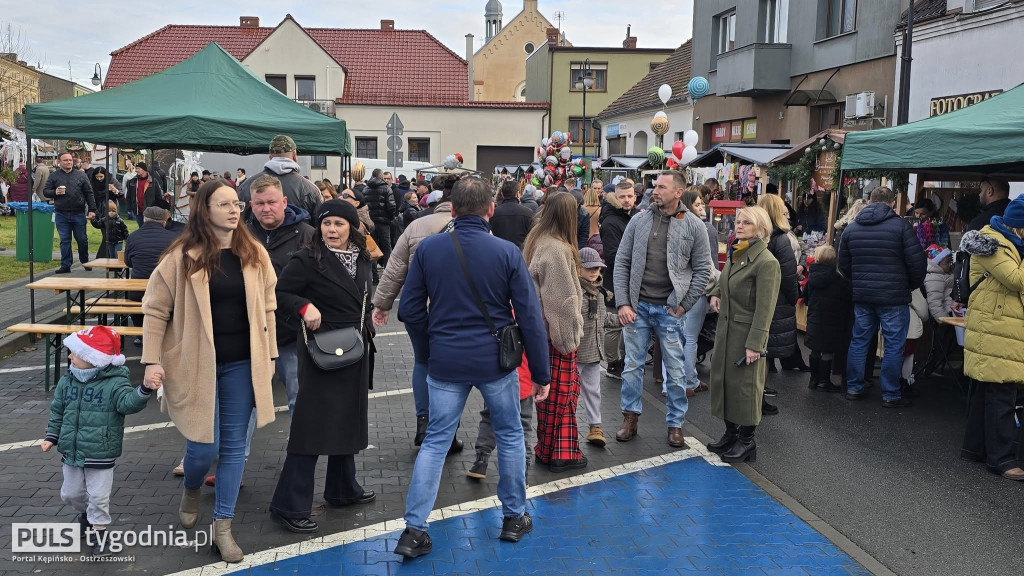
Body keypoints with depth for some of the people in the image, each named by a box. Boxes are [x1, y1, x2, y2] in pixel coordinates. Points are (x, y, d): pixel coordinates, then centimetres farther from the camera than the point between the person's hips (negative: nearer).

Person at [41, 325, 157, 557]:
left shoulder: (114, 384, -16)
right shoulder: (67, 382, 0)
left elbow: (129, 402, -31)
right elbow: (57, 412, 11)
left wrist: (144, 390, -49)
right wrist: (51, 437, 7)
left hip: (100, 455, -6)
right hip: (71, 453, 6)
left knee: (99, 497, 1)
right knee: (70, 493, 20)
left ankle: (99, 530, 21)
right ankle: (86, 513, 48)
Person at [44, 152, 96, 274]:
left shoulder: (81, 175, 6)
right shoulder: (54, 176, 8)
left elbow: (89, 194, 4)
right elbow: (45, 191, 9)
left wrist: (92, 210, -2)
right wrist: (55, 192, -13)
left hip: (79, 214, 0)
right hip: (61, 215, 1)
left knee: (82, 239, 6)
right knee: (64, 240, 3)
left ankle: (85, 261, 26)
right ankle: (65, 266, 9)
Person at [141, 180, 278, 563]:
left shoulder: (254, 254, 2)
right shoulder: (182, 256, -7)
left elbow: (266, 308, 9)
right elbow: (156, 309, -3)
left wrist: (269, 355, 8)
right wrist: (152, 361, -9)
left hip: (241, 364, 3)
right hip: (197, 364, -3)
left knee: (233, 446, 6)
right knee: (204, 446, 1)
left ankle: (222, 528, 19)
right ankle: (191, 490, 37)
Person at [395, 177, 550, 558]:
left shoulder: (428, 248, -4)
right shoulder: (507, 252, -9)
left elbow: (409, 309, -1)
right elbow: (530, 319, -8)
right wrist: (541, 373, 0)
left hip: (445, 362, 2)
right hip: (495, 361, -1)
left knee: (435, 441, 11)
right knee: (510, 436, 18)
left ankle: (414, 529, 11)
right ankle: (514, 518, 29)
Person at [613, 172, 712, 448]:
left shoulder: (694, 226, -3)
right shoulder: (639, 221, 1)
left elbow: (702, 270, 0)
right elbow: (622, 263, 3)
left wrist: (683, 305, -6)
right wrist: (623, 303, -4)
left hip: (669, 309, -2)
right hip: (637, 306, 2)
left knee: (675, 371, 8)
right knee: (632, 366, 10)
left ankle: (675, 424, 22)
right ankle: (630, 418, 25)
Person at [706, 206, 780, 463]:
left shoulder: (766, 262, -18)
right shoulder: (734, 254, 9)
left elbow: (765, 308, -19)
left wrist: (754, 344, -21)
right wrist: (716, 294, 8)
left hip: (746, 332, -8)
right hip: (725, 328, 8)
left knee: (745, 385, 2)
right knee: (723, 379, 14)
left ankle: (747, 442, 17)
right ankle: (731, 434, 29)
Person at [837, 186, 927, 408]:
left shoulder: (852, 228, 6)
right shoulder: (901, 226, -10)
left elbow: (844, 264, 13)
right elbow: (917, 262, -9)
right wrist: (914, 284, 9)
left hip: (861, 296, 5)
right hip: (893, 298, -5)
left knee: (858, 342, 14)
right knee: (893, 346, 3)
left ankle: (853, 388, 20)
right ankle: (890, 395, 8)